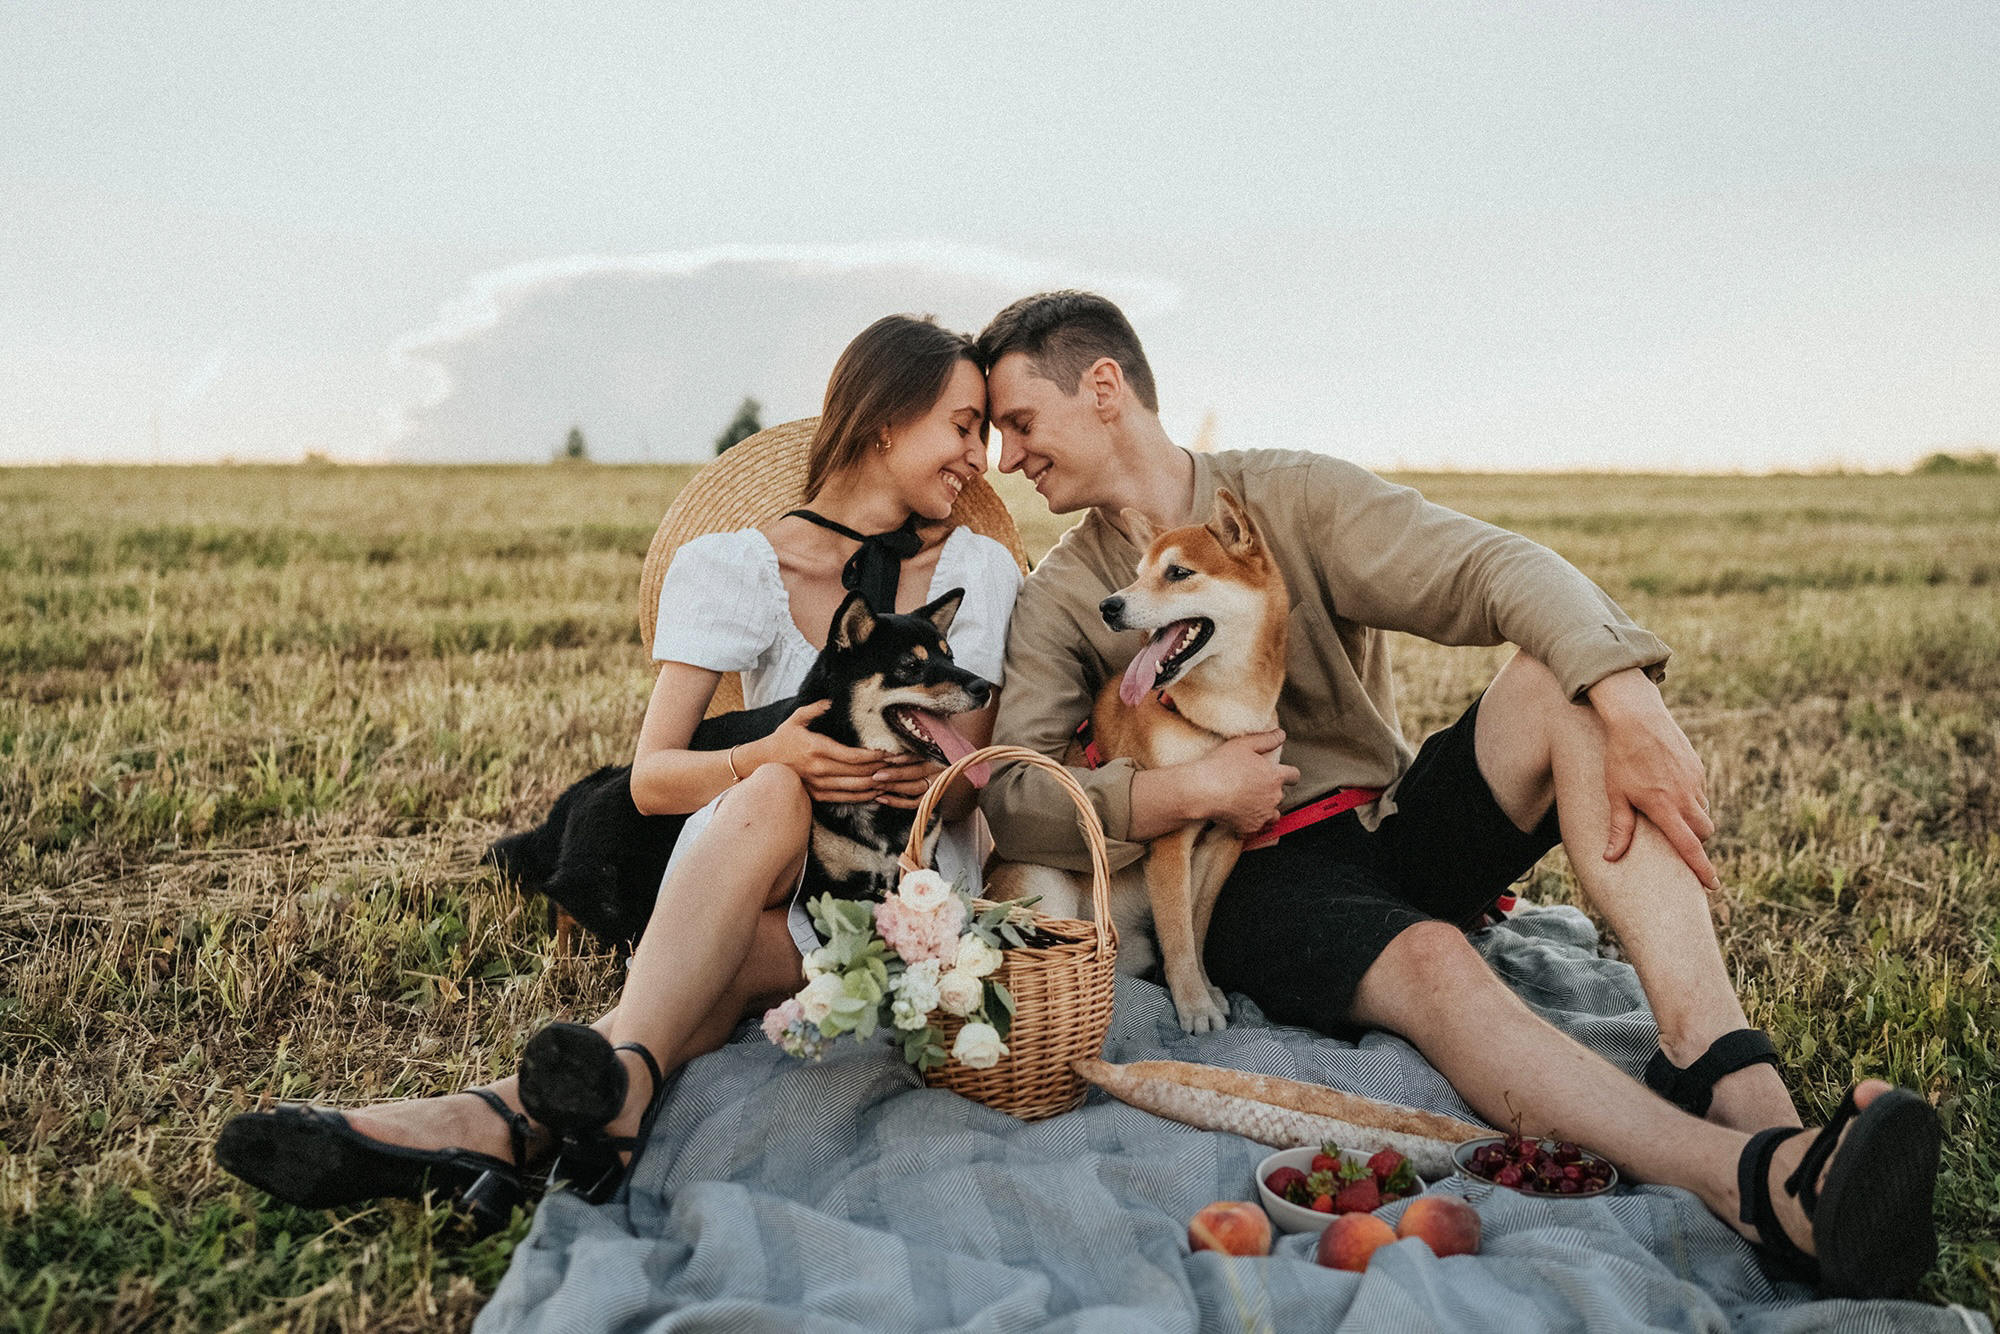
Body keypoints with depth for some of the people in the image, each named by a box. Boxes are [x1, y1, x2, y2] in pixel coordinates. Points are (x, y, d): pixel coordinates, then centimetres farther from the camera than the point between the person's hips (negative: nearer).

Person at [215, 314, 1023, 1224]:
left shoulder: (976, 571, 6)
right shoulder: (735, 567, 2)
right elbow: (651, 778, -8)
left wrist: (929, 777, -22)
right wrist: (766, 759, -28)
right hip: (765, 879, 0)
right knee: (773, 792, -36)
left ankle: (506, 1119, -54)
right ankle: (618, 1086, -56)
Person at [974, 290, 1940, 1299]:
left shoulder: (1289, 496, 4)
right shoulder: (1058, 603, 6)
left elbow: (1497, 569, -11)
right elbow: (1008, 799, -8)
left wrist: (1630, 703, -29)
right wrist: (1185, 792, -22)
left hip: (1401, 826, 2)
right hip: (1256, 883, -2)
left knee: (1562, 679, -25)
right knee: (1429, 960, -35)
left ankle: (1737, 1083, -40)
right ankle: (1758, 1183, -55)